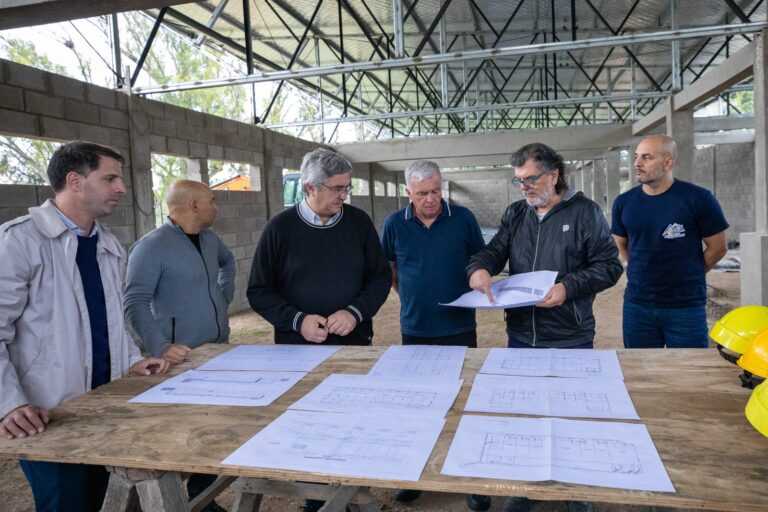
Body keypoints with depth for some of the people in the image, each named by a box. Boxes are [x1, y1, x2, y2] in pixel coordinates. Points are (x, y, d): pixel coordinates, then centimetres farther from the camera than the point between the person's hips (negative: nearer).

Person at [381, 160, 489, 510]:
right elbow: (386, 268, 13)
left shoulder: (463, 218, -5)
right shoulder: (395, 224, -2)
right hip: (415, 330, 1)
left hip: (459, 328, -1)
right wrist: (408, 295, 6)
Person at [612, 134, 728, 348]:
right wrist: (645, 274, 10)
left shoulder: (698, 199, -8)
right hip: (637, 305, 3)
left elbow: (717, 248, 0)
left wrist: (687, 277, 6)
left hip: (686, 307, -3)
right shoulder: (624, 202, 2)